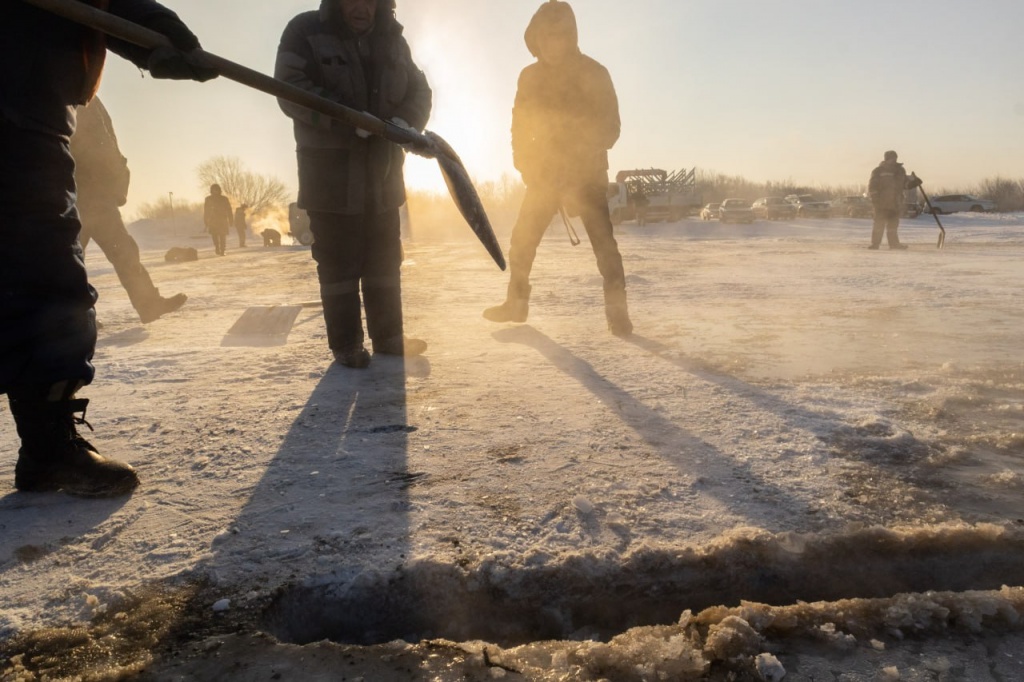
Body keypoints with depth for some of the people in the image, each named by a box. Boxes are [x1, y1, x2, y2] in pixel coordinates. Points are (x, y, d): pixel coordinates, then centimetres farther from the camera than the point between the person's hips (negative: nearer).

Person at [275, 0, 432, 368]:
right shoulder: (304, 31, -6)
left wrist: (407, 121, -13)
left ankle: (389, 338, 22)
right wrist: (349, 119, -28)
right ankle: (346, 345, 9)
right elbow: (292, 91, -17)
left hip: (382, 173, 6)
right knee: (338, 264, -1)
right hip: (331, 176, -5)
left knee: (385, 260, 11)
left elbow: (418, 89, 10)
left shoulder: (392, 39, 10)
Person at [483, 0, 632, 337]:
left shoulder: (593, 73, -6)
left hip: (588, 170, -4)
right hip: (546, 170, 4)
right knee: (522, 238, 5)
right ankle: (516, 302, 19)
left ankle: (617, 311, -7)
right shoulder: (531, 76, 5)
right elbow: (520, 125, 8)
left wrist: (587, 154, -19)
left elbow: (610, 124, -7)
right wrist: (525, 163, -3)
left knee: (603, 242, -12)